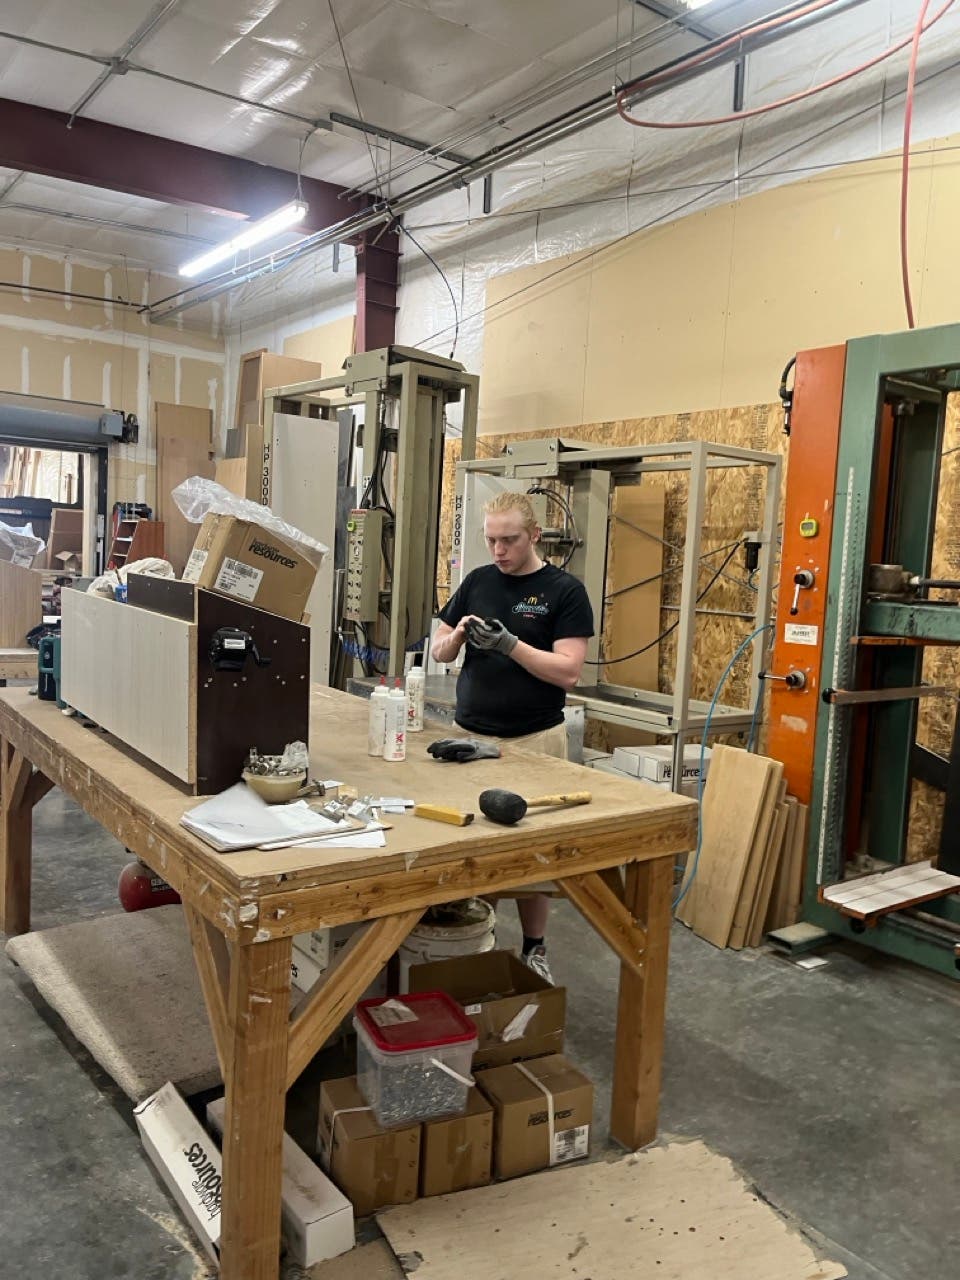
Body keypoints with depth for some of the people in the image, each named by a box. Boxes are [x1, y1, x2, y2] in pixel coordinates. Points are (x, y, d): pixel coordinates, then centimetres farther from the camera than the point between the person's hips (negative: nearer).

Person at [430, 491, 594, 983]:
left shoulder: (565, 590, -6)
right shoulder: (477, 581, 7)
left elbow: (568, 671, -14)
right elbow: (439, 651, 10)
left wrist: (510, 644, -22)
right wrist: (457, 635, -12)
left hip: (534, 739, -4)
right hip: (469, 733, 4)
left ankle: (534, 950, 21)